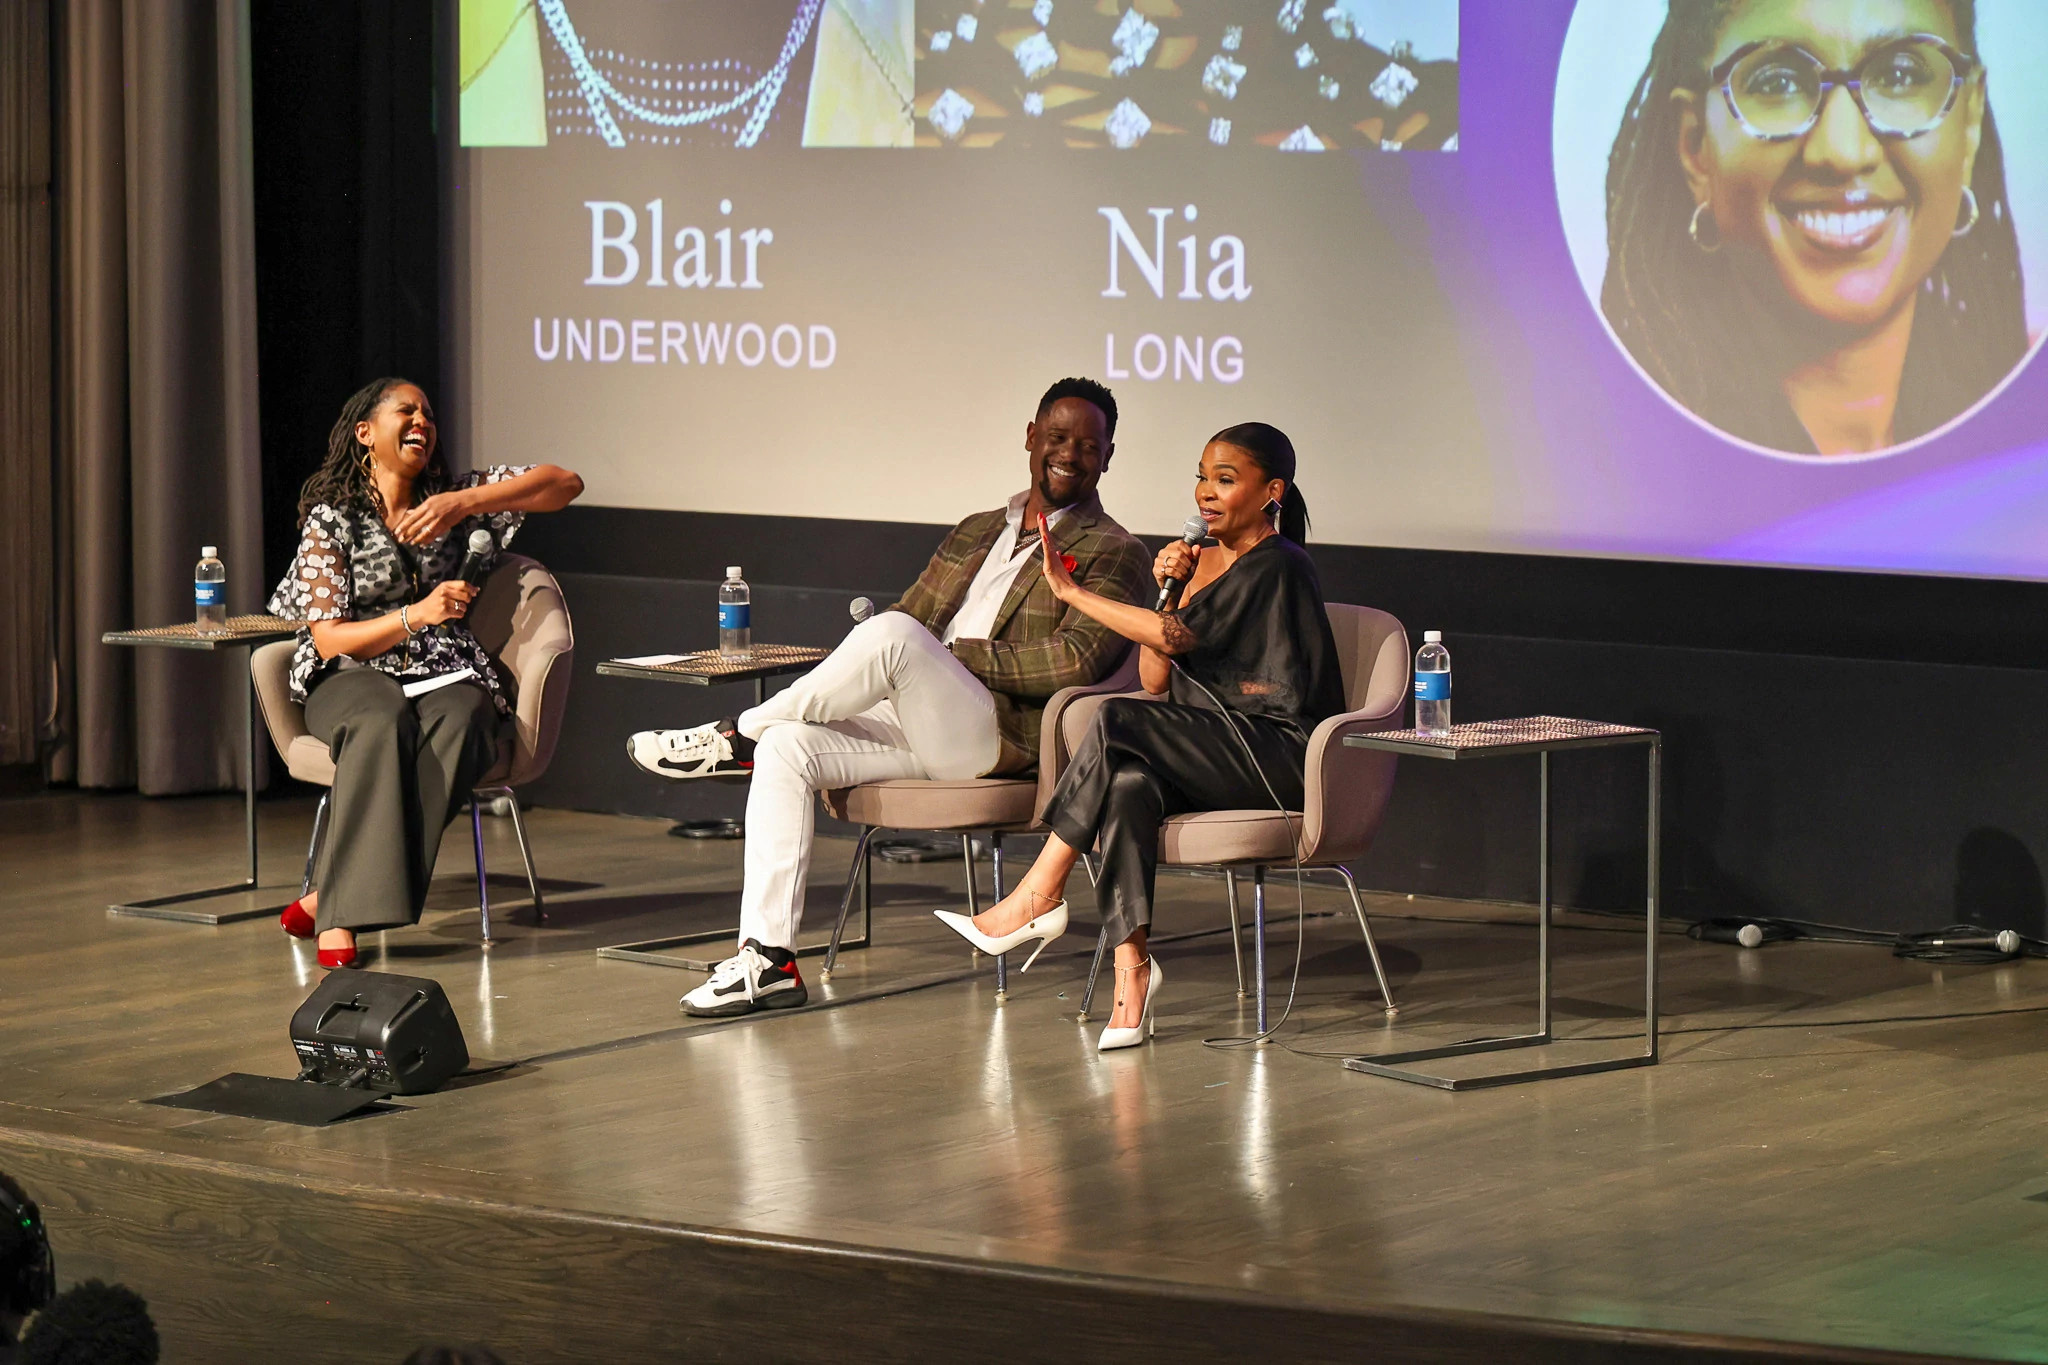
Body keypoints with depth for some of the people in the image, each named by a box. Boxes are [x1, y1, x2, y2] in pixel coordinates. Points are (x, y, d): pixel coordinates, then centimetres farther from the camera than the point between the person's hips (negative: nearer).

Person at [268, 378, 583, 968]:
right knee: (382, 722, -38)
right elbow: (329, 638, -4)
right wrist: (417, 615, -20)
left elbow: (565, 484, 0)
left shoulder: (453, 496, 10)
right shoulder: (332, 516, 1)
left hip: (445, 674, 2)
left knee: (457, 724, -35)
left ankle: (332, 897, -35)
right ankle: (340, 919, -41)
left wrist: (464, 505, -12)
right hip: (353, 675, -2)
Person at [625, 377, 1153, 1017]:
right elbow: (913, 609, 26)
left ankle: (736, 735, -15)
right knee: (787, 747, -18)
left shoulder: (1113, 553, 4)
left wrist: (964, 657, -9)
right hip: (912, 725, 7)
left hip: (999, 735, -7)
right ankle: (769, 958, -22)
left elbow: (1078, 660, -11)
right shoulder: (977, 533, 26)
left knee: (894, 634, -31)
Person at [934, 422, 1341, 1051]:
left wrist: (1071, 591, -12)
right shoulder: (1200, 557, 18)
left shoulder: (1277, 566, -9)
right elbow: (1154, 679, 15)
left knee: (1116, 723, -26)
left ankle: (1038, 897, -20)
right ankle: (1132, 964, -37)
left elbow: (1177, 638, -20)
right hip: (1213, 755, 7)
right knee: (1128, 782, -29)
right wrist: (1166, 590, 0)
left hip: (1282, 757, -7)